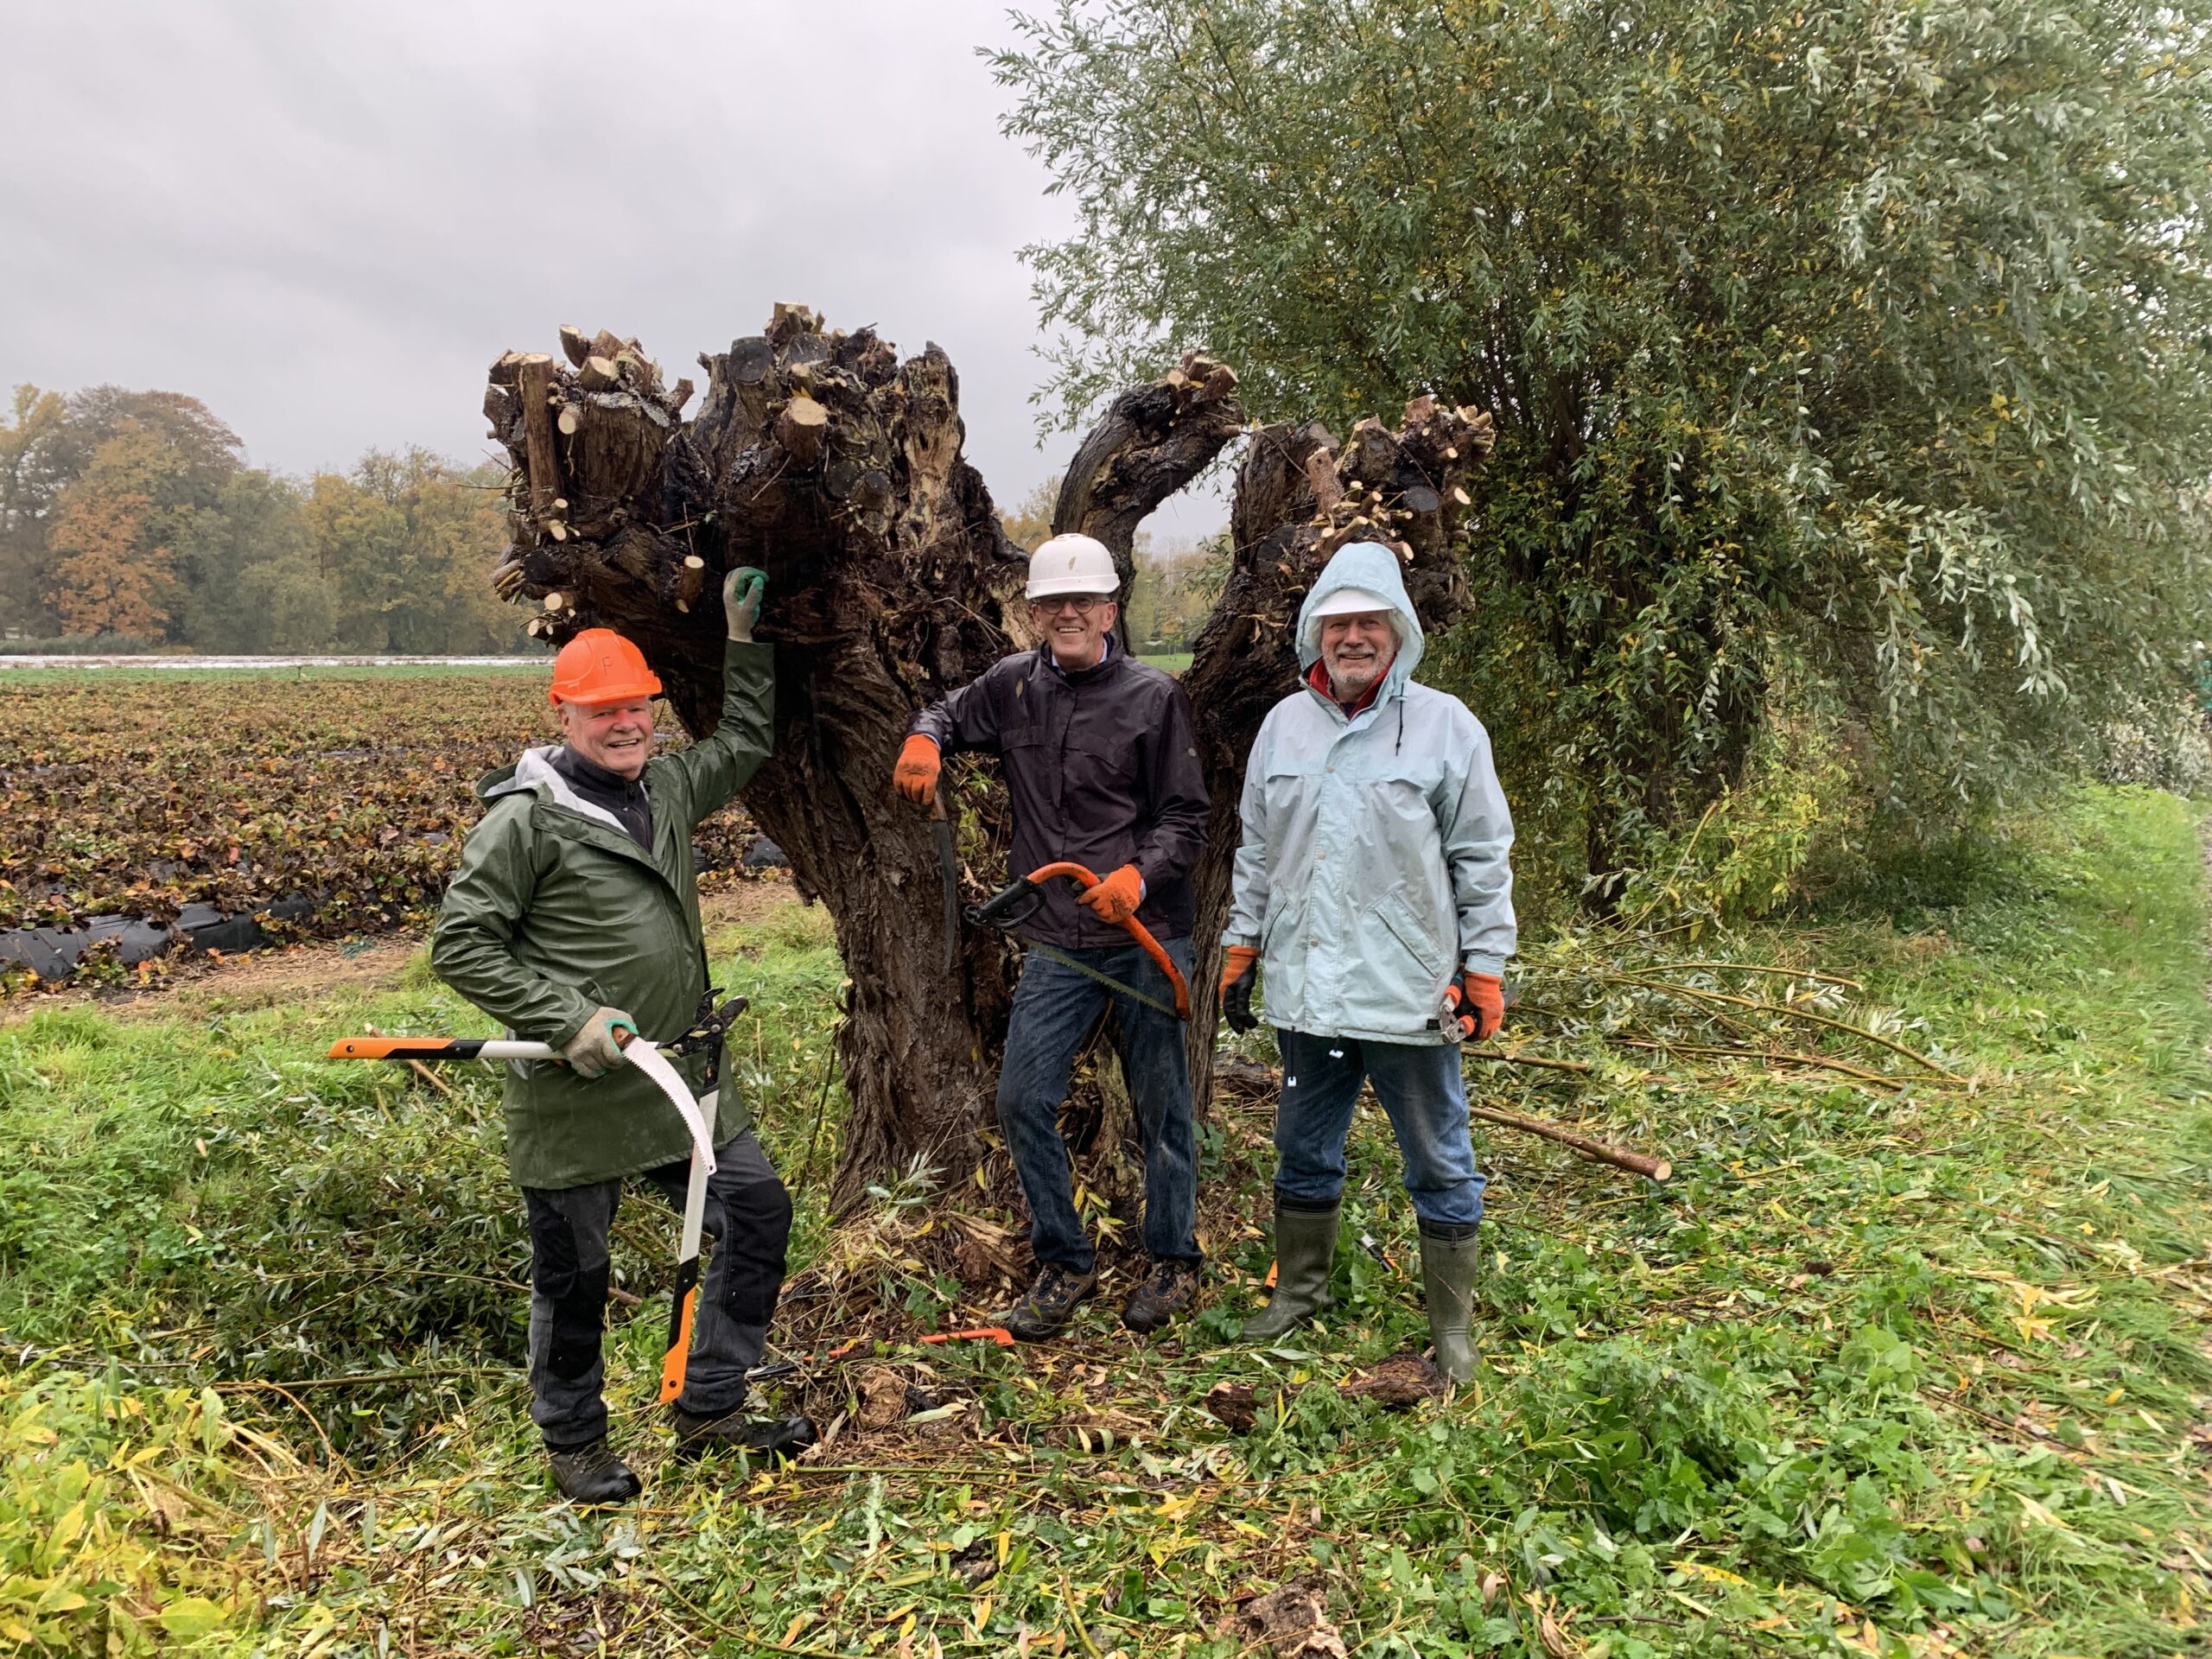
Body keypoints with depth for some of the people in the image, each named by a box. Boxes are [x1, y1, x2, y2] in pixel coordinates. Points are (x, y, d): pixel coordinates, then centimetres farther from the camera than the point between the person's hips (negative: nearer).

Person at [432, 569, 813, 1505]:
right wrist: (566, 1018, -20)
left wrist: (744, 638, 21)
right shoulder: (525, 818, -12)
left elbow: (744, 743, 26)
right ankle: (573, 1441, 34)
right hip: (575, 1091, -6)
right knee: (573, 1276, 10)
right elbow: (459, 945, -13)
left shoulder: (667, 787, 9)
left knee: (758, 1210, 6)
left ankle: (708, 1408, 23)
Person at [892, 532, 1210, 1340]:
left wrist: (1139, 875, -22)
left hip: (1148, 934, -3)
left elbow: (1186, 818, -3)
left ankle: (1174, 1259, 27)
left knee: (1161, 1104, 7)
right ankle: (1065, 1263, 21)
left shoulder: (1153, 696, -3)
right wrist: (924, 741, 1)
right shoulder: (1012, 685, 7)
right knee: (1023, 1100, 2)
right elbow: (948, 712, 25)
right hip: (1056, 940, 3)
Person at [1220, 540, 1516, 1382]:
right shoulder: (1283, 724, 8)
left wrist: (1483, 971, -4)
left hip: (1410, 994, -4)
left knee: (1439, 1165, 9)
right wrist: (1241, 951, 12)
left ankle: (1452, 1327, 25)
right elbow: (1257, 852, 14)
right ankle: (1299, 1291, 38)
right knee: (1303, 1153, 18)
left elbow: (1482, 861, -2)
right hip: (1305, 990, 4)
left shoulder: (1447, 726, -4)